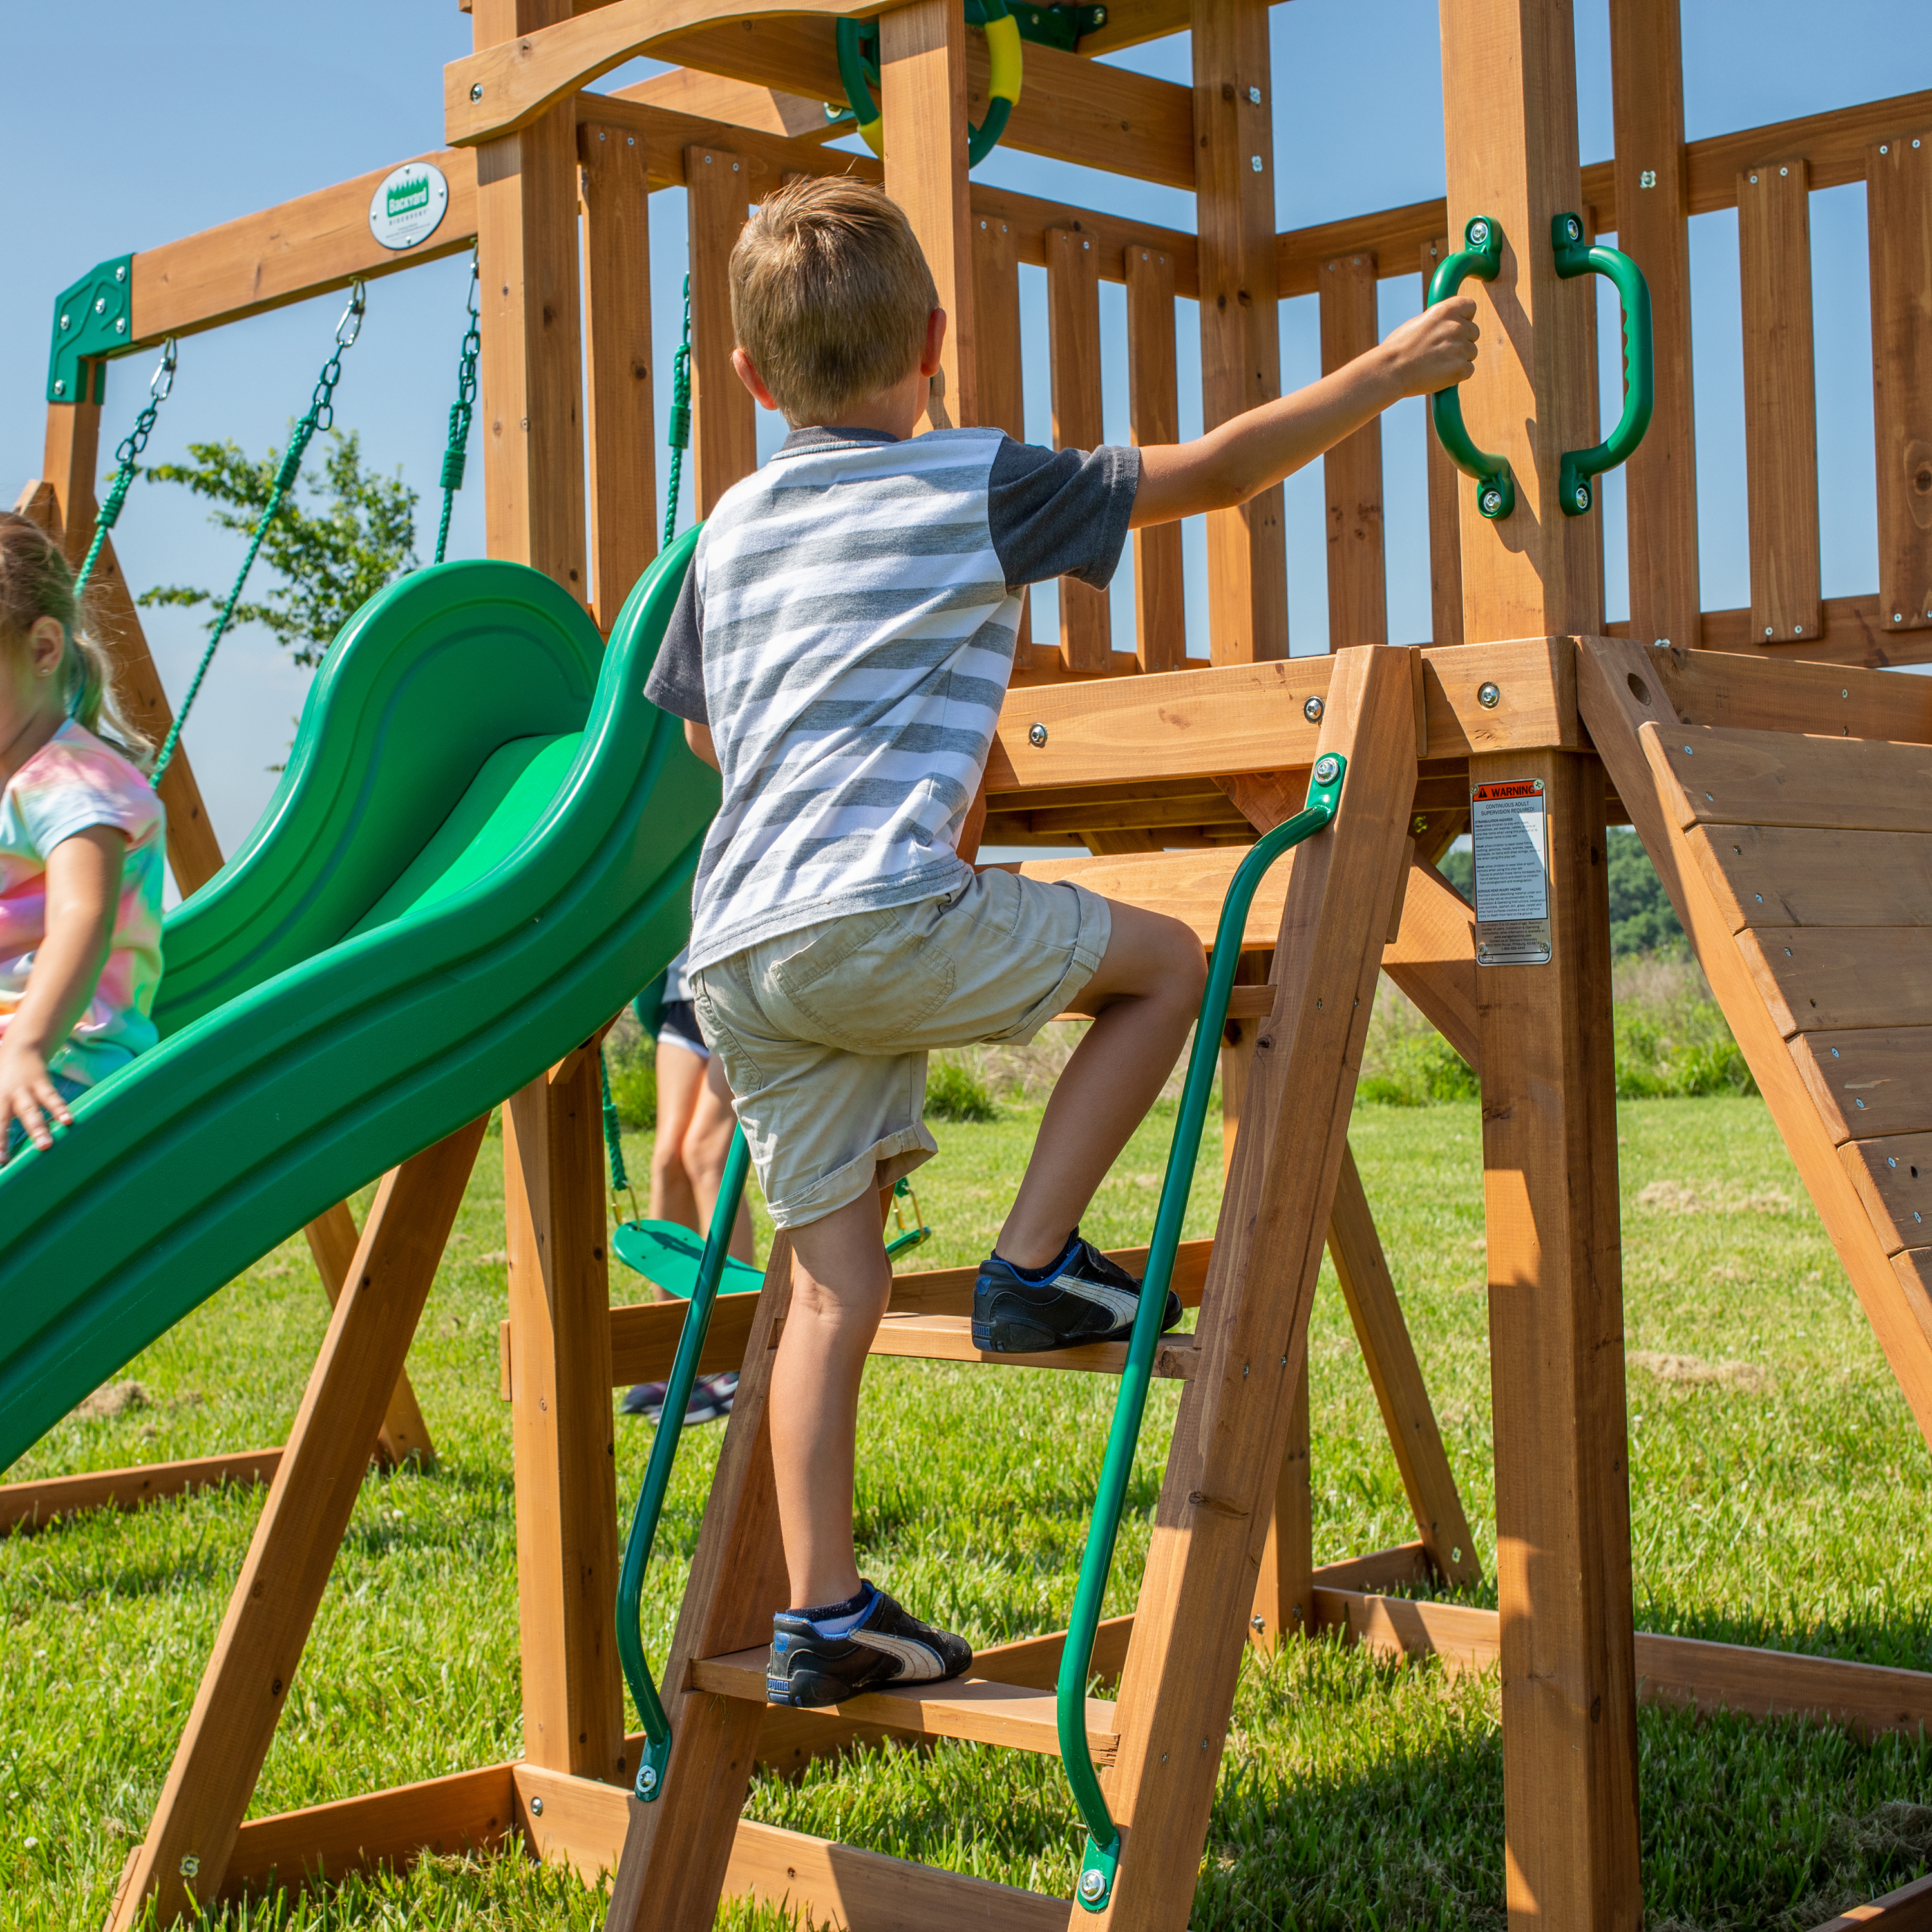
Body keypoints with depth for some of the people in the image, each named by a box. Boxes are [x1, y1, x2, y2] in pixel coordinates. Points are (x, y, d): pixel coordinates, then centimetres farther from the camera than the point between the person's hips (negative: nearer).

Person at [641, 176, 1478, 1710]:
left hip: (735, 955, 7)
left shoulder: (731, 528, 20)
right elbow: (1207, 476, 6)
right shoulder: (975, 488, 3)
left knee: (835, 1282, 10)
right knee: (1166, 961, 13)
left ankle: (822, 1615, 10)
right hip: (879, 920, -7)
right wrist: (1391, 372, 16)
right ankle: (1035, 1266, 9)